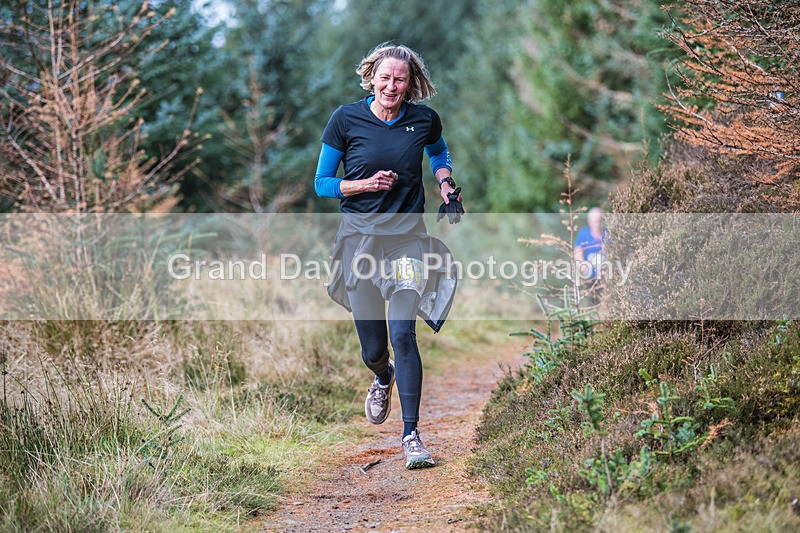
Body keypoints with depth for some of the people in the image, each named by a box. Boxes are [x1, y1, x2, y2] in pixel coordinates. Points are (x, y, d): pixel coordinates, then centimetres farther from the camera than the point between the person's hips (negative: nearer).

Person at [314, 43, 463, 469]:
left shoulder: (424, 120, 2)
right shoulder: (346, 119, -3)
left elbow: (439, 153, 25)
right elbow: (322, 184, 2)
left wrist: (445, 183, 5)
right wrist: (367, 184, -14)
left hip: (407, 235, 0)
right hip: (359, 235, 0)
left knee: (403, 332, -15)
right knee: (372, 347, 4)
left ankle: (411, 433, -8)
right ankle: (382, 378, 43)